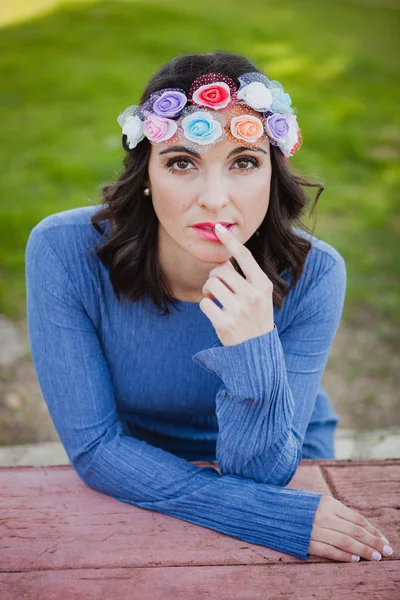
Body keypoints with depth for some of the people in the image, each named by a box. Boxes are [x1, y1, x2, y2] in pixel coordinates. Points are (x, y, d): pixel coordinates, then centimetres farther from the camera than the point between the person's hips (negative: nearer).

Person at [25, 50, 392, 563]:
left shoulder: (312, 275, -24)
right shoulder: (64, 253, -26)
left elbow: (257, 472, -21)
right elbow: (94, 447, -22)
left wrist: (257, 356, -41)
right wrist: (279, 517, -28)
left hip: (287, 468, 0)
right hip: (129, 487, 1)